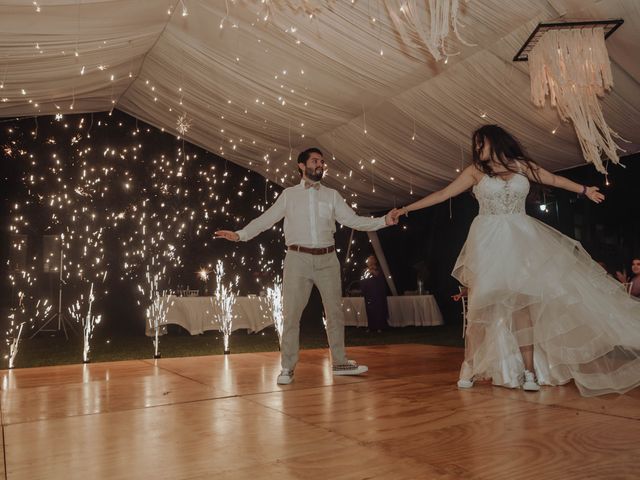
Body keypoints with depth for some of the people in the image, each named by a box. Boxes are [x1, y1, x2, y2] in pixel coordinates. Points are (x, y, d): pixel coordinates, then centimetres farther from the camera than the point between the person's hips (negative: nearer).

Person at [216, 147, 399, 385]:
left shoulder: (332, 195, 10)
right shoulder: (289, 194, 7)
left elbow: (353, 220, 4)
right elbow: (265, 219, 2)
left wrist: (383, 221, -7)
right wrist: (240, 234, -9)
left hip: (327, 259, 2)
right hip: (298, 259, -2)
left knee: (335, 311, 9)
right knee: (291, 314, -1)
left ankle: (340, 362, 22)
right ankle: (287, 368, 8)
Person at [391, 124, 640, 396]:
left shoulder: (521, 165, 10)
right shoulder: (475, 171, 8)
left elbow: (553, 179, 21)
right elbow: (443, 194, 7)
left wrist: (584, 190, 23)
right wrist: (407, 208, 4)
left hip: (521, 239, 1)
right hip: (488, 241, -1)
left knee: (522, 300, -5)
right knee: (483, 304, -5)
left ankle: (529, 369, -3)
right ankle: (470, 368, -2)